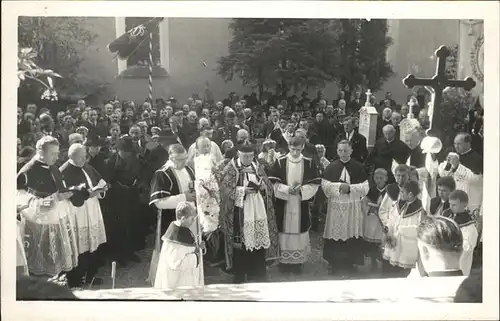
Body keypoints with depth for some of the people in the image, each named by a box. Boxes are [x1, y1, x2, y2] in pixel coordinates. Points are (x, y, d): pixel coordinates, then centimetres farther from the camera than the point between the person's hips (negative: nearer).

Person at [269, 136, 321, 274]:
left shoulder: (309, 163, -2)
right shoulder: (280, 162, -5)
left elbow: (315, 184, -1)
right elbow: (273, 183, -6)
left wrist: (301, 189, -16)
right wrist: (287, 189, -19)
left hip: (301, 205, 1)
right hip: (283, 205, -1)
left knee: (299, 232, 6)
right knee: (285, 232, 5)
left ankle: (298, 262, 20)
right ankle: (284, 261, 20)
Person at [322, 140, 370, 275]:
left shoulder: (359, 167, 1)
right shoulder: (331, 167, 3)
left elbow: (365, 187, -3)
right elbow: (325, 185, -3)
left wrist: (350, 187, -16)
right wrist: (339, 186, -16)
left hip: (353, 207, 0)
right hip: (335, 206, 1)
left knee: (351, 235, 4)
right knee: (335, 235, 3)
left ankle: (349, 263, 19)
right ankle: (334, 263, 17)